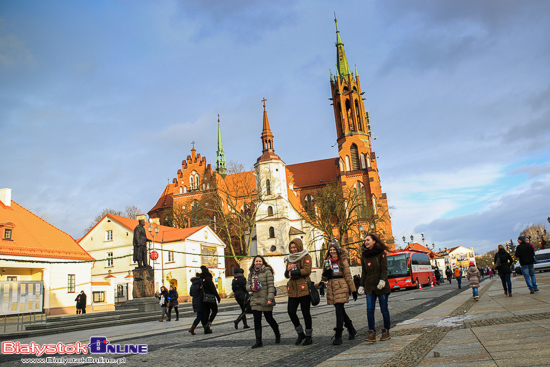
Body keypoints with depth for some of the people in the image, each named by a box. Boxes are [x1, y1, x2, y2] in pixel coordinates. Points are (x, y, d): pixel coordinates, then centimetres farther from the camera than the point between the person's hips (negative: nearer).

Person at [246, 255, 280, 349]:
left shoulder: (267, 272, -7)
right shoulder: (251, 273, 11)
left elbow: (271, 286, -11)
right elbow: (247, 285, 16)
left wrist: (270, 298, -19)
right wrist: (251, 287, -8)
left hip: (265, 301, -4)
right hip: (255, 301, 4)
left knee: (269, 319, 7)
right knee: (257, 320, -1)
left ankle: (277, 335, 32)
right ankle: (258, 342, 4)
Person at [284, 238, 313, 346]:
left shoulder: (306, 257, 0)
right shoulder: (289, 259, 18)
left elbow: (307, 270, -15)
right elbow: (286, 275, 16)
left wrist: (293, 273, -12)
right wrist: (288, 269, -6)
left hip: (304, 288, -6)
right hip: (293, 289, 6)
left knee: (305, 312, -1)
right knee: (291, 311, 0)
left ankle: (308, 336, 13)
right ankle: (300, 333, 19)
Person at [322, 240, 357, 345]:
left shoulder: (343, 260, 2)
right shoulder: (327, 261, 13)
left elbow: (348, 275, 2)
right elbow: (324, 278, 15)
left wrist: (353, 290, 1)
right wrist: (325, 274, -7)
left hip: (341, 287, -5)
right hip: (331, 288, 5)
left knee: (339, 311, -11)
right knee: (340, 310, 13)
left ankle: (338, 337, -7)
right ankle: (351, 330, 33)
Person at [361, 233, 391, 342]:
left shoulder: (381, 253, 0)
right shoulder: (364, 255, 12)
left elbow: (384, 269, -6)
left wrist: (382, 280, -19)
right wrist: (363, 284, 11)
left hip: (381, 286, -3)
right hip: (369, 286, 3)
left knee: (384, 309, 4)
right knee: (370, 309, -6)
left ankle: (386, 332, 17)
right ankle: (372, 333, -6)